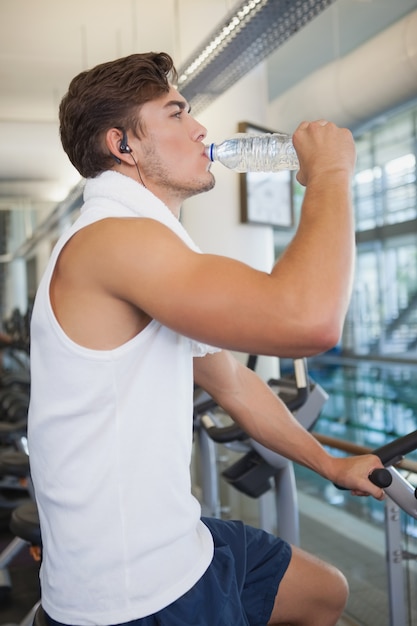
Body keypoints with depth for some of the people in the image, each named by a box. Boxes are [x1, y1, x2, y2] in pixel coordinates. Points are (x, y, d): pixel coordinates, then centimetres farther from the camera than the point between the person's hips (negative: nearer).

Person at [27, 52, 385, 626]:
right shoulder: (111, 239, -23)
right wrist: (330, 174, -17)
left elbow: (232, 382, 17)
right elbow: (308, 319, -35)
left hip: (174, 541, 10)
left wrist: (331, 465, 20)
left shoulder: (153, 251, 11)